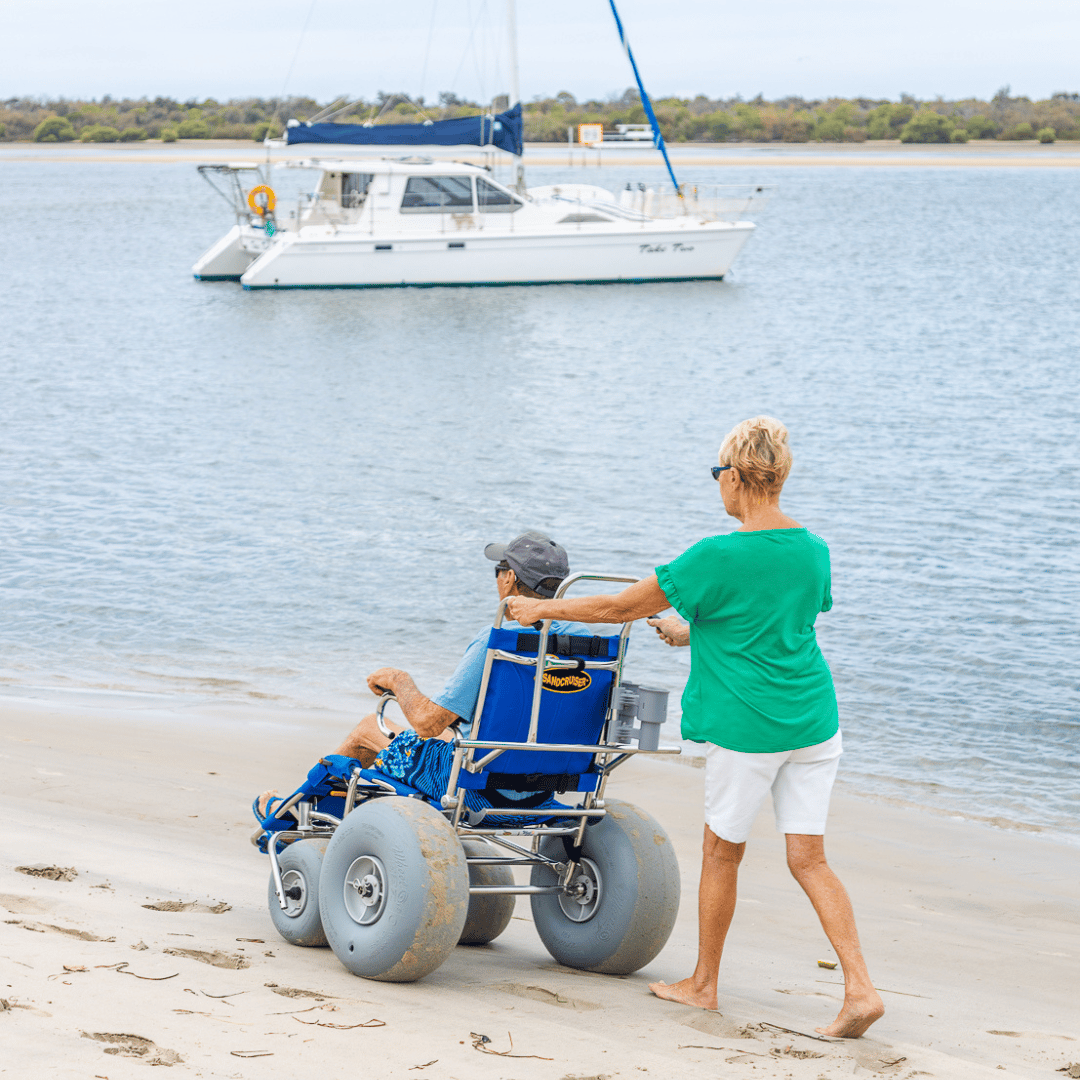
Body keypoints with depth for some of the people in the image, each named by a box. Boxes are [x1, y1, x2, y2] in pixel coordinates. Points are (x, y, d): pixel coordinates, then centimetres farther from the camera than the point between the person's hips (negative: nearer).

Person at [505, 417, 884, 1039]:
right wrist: (697, 632, 33)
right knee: (809, 858, 6)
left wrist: (544, 609, 8)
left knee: (722, 852, 13)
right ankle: (860, 988, -6)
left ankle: (704, 984, 28)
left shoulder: (716, 558, -15)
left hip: (747, 726, -5)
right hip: (815, 722, 5)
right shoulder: (814, 551, 3)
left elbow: (622, 607, -7)